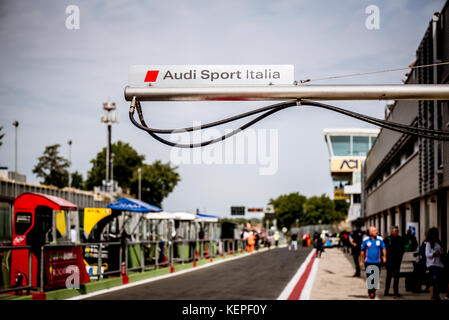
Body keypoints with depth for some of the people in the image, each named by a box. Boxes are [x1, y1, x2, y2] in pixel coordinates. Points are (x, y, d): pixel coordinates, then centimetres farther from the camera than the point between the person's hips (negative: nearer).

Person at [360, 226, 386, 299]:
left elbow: (383, 248, 4)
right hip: (368, 262, -2)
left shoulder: (380, 239, 2)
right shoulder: (366, 240, -1)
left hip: (377, 262, 2)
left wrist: (384, 257, -13)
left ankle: (374, 290, 23)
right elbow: (362, 251, 6)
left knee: (376, 278, 5)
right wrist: (361, 261, 7)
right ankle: (370, 292, 1)